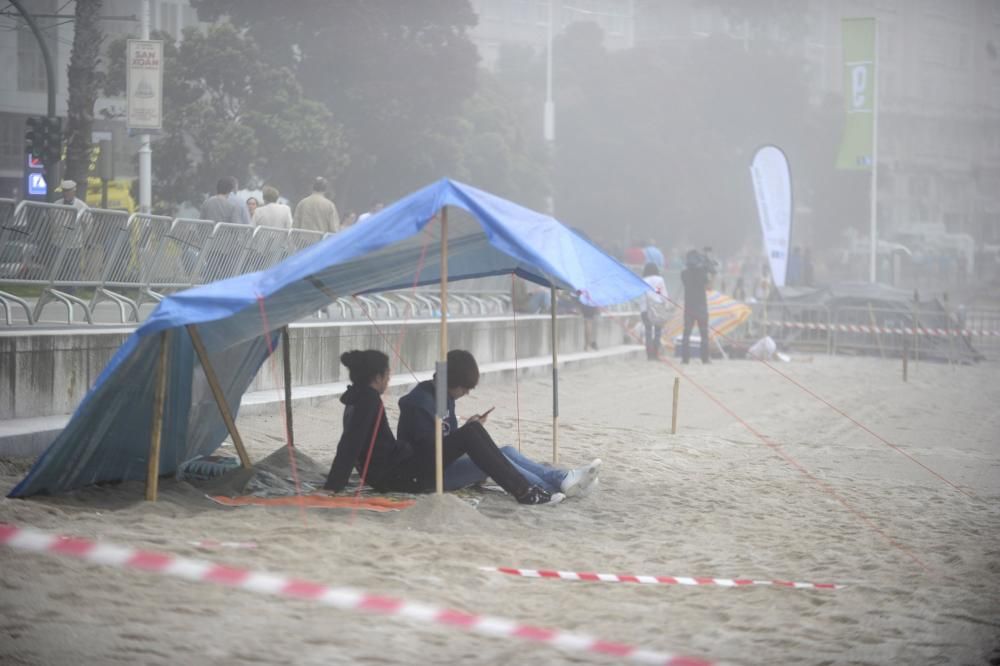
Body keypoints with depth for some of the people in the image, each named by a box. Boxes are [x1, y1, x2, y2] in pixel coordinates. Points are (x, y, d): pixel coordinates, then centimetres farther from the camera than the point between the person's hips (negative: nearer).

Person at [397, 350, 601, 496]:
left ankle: (562, 478, -19)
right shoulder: (420, 403, -18)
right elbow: (429, 449, -23)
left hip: (447, 462, 9)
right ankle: (551, 490, -31)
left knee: (507, 451, -6)